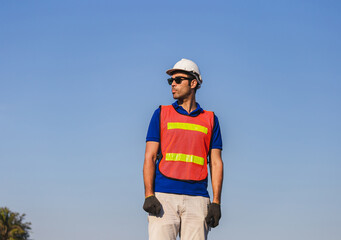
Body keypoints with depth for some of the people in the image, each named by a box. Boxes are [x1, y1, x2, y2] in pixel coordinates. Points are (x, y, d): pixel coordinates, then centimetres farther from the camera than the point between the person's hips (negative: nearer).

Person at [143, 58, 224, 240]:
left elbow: (216, 163, 12)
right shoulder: (162, 114, 13)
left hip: (197, 199, 1)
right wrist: (149, 195, -7)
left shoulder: (210, 119, 16)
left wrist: (216, 202, 1)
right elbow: (150, 157, 7)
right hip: (163, 197, -1)